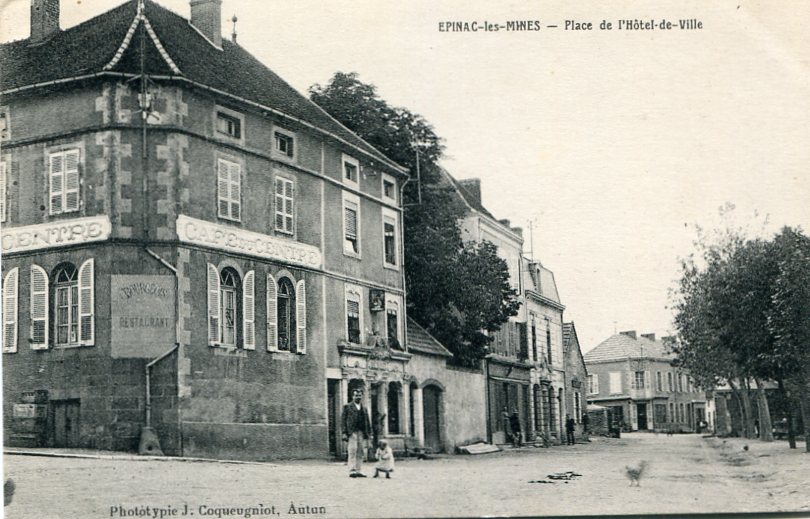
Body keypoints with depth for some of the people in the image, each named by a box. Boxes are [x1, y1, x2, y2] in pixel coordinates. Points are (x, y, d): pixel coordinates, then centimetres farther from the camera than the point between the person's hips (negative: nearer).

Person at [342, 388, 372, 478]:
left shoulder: (364, 408, 20)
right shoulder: (347, 407, 7)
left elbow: (368, 421, 19)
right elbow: (343, 420, 2)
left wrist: (368, 433, 8)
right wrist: (344, 433, -8)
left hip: (362, 433, 4)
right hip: (352, 432, -4)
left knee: (360, 453, 2)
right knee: (352, 452, -11)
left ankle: (359, 471, 4)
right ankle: (352, 471, -12)